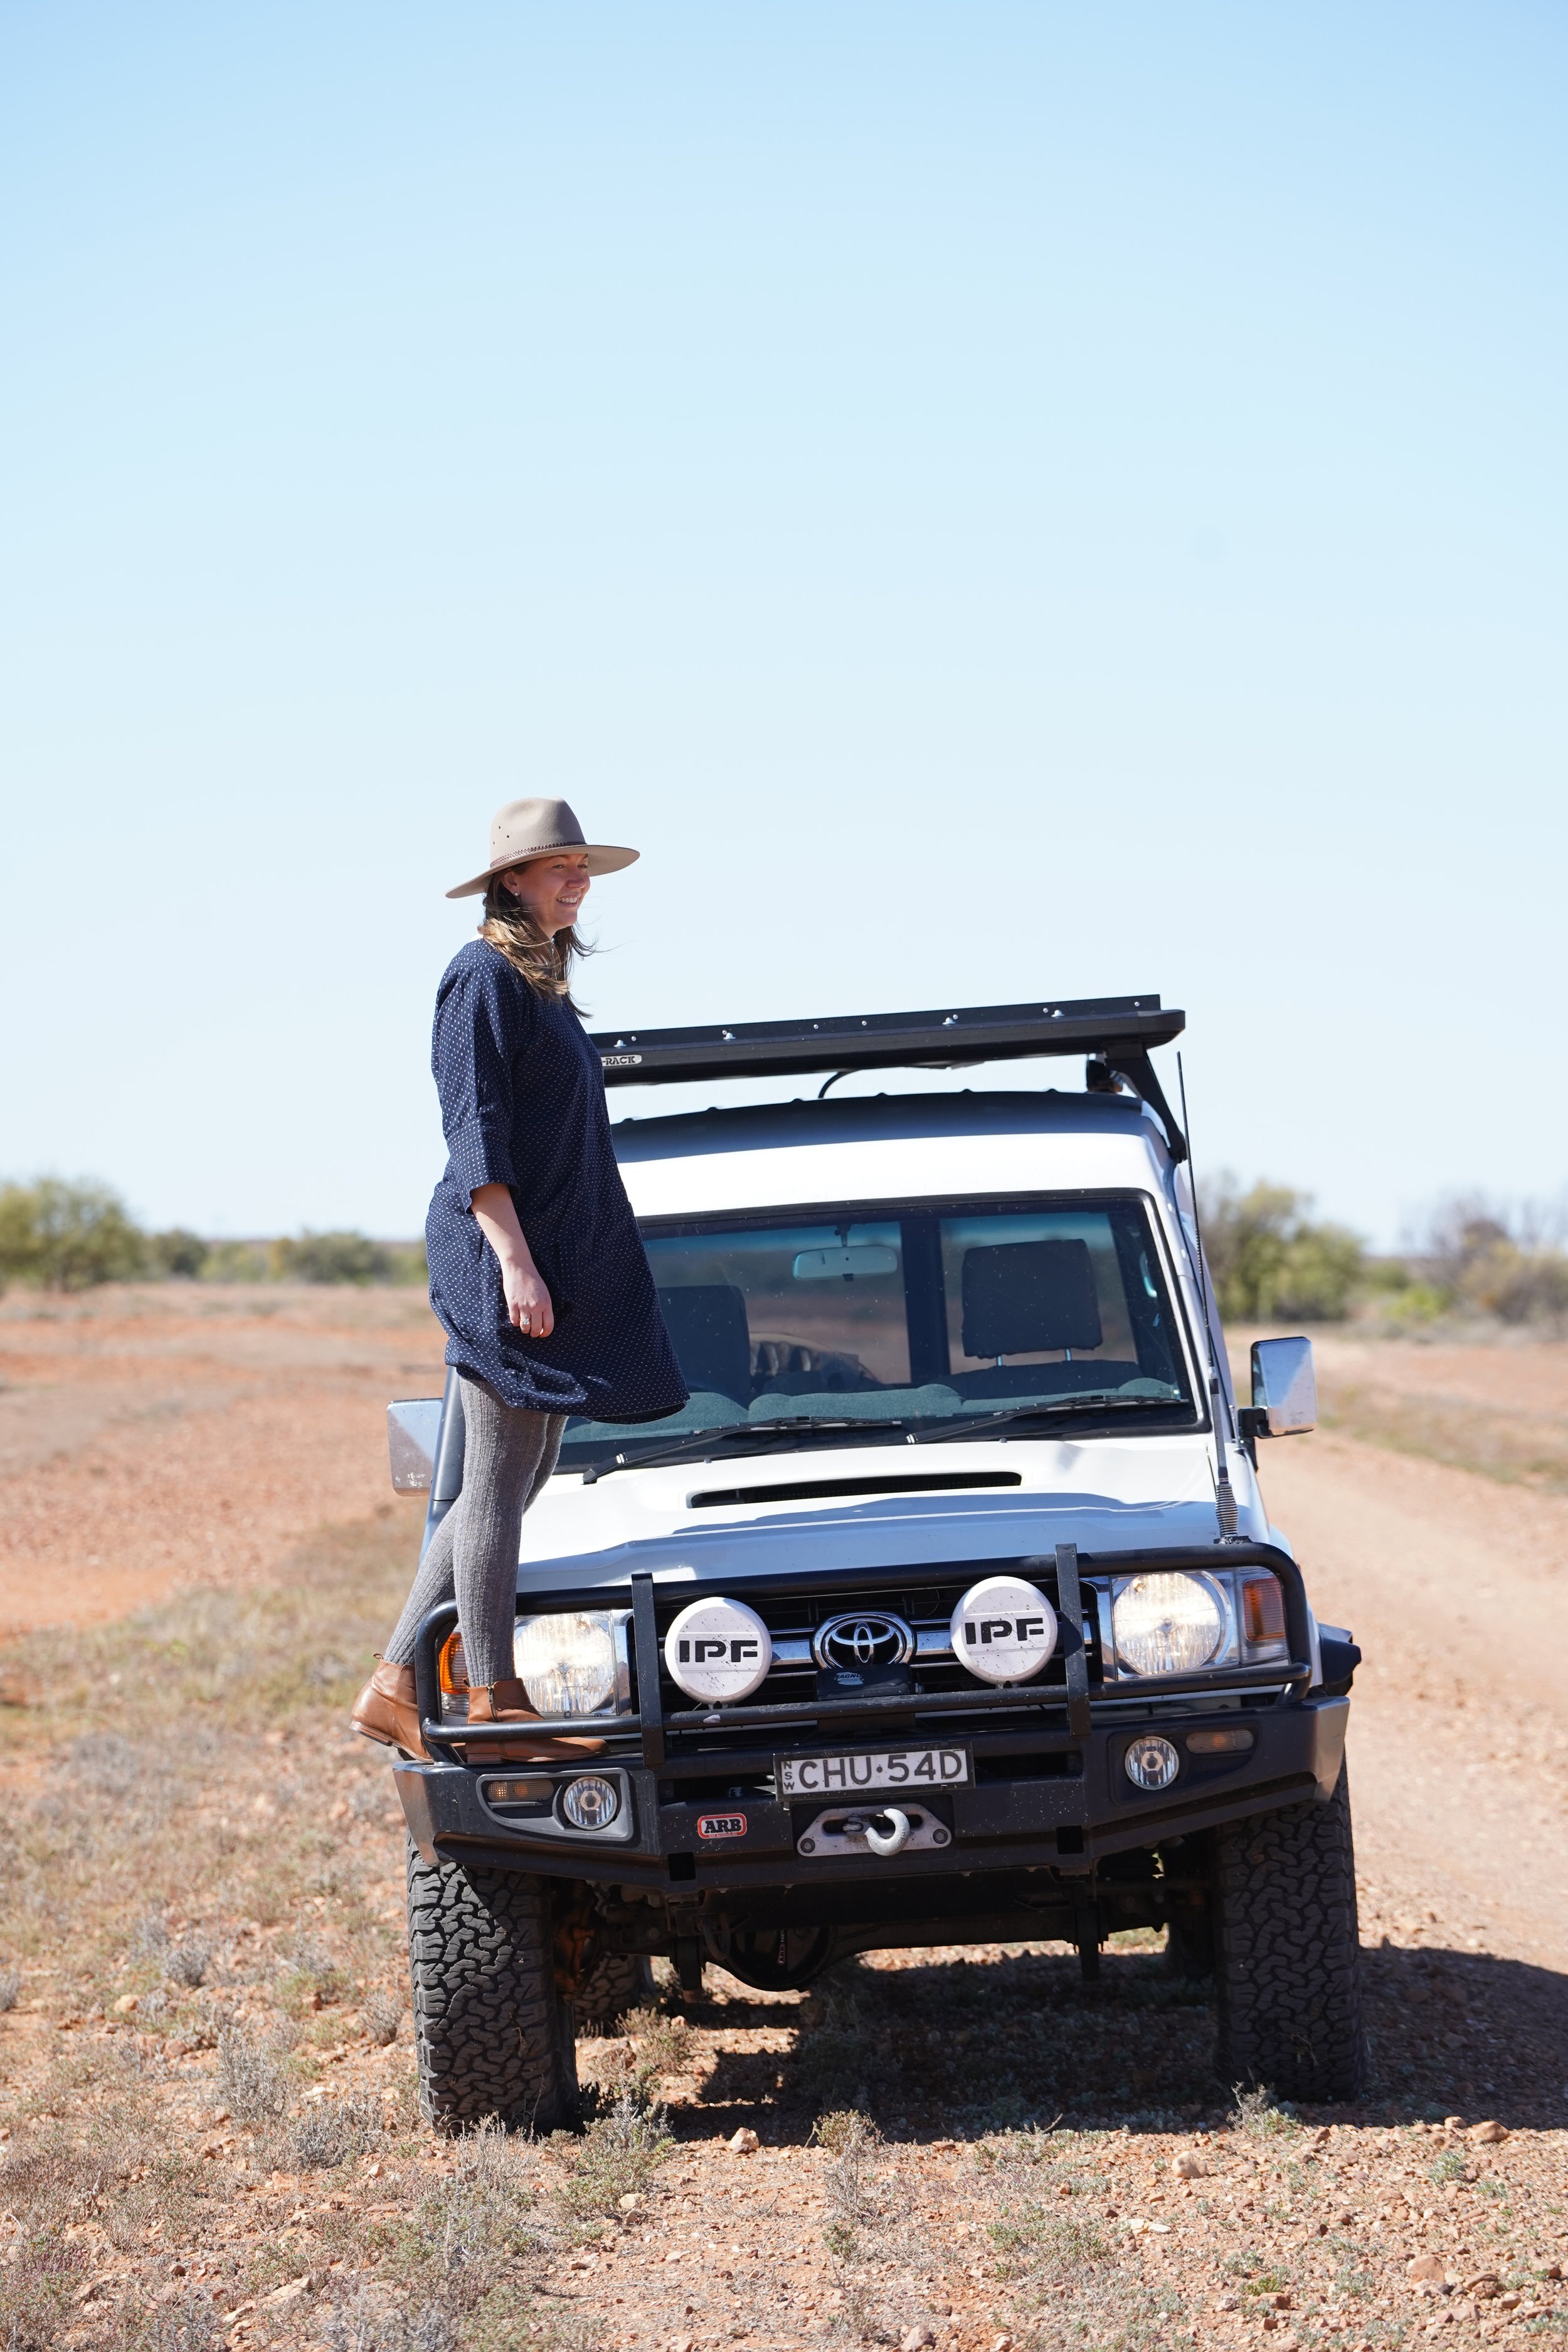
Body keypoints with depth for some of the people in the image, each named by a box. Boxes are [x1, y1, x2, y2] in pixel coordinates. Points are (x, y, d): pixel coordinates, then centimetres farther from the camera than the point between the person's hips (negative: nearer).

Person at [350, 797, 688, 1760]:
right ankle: (494, 1703, -2)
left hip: (563, 1259, 10)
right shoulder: (485, 977, -10)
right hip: (503, 1254, -10)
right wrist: (514, 1259, -23)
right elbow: (475, 1134, -16)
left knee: (523, 1477, 10)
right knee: (501, 1480, -6)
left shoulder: (543, 983, 19)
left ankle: (397, 1686, 12)